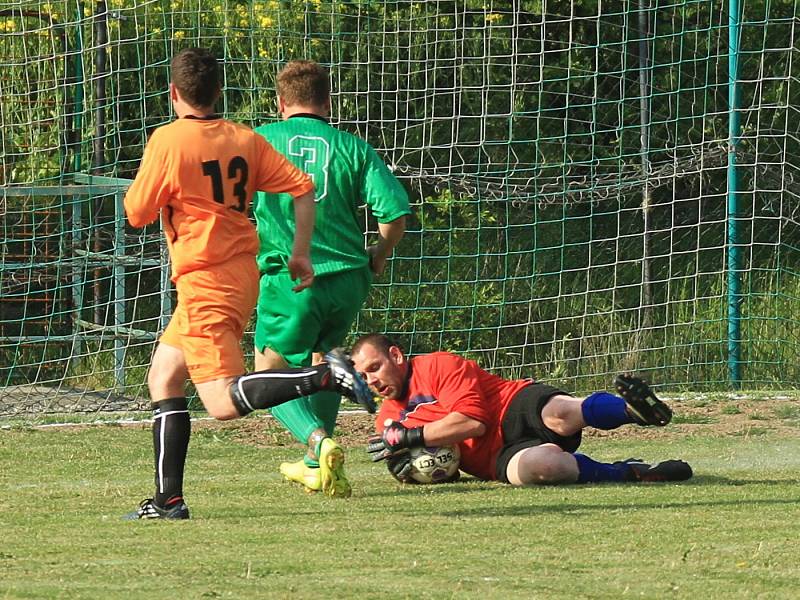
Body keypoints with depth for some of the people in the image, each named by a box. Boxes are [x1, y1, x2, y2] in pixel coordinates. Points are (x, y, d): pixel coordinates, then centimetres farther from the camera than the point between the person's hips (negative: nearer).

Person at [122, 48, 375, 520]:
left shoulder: (168, 141, -10)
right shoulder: (245, 139, 7)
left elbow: (137, 214, -7)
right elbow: (303, 188, 4)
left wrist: (140, 187, 13)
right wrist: (301, 252, 10)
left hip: (205, 282, -8)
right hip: (243, 273, 8)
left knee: (224, 402, -15)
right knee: (163, 378, 17)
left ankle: (326, 376, -31)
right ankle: (168, 499, 13)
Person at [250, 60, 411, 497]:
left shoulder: (260, 141, 2)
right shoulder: (352, 147, 5)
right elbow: (395, 210, -4)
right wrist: (378, 257, 14)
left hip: (290, 278, -3)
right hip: (348, 277, 3)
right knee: (322, 360, 27)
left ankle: (319, 442, -21)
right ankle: (316, 466, 31)